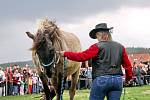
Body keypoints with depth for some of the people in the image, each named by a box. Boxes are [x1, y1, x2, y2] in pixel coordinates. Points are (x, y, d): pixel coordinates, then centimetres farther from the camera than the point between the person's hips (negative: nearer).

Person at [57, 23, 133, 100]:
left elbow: (82, 57, -11)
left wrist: (65, 54, -2)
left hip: (101, 79, -5)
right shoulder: (120, 47, 10)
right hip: (118, 80, 5)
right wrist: (128, 78, 25)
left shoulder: (97, 47, -6)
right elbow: (127, 64, 11)